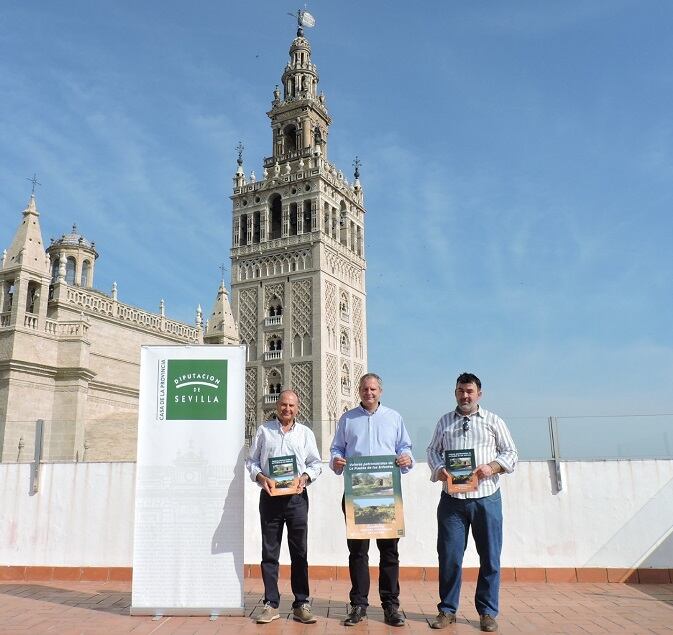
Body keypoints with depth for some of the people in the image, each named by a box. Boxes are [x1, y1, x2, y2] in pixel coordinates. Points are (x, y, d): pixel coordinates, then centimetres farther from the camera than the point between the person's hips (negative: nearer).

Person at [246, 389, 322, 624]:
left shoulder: (306, 433, 10)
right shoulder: (264, 430, 8)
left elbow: (316, 463, 11)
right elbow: (251, 460, 9)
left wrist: (306, 477, -9)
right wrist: (260, 477, -10)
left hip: (297, 497, 0)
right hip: (270, 496, 0)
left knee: (299, 552, 2)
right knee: (269, 552, 4)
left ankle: (301, 605, 9)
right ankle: (271, 605, 12)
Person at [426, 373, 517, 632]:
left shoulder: (493, 421, 7)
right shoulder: (444, 422, 13)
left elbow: (510, 453, 6)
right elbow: (432, 451, 13)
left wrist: (492, 467, -12)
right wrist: (439, 469, -7)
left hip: (486, 499, -1)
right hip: (452, 499, 1)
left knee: (490, 557, 5)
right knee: (449, 556, 3)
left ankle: (487, 612, 20)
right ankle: (447, 610, 18)